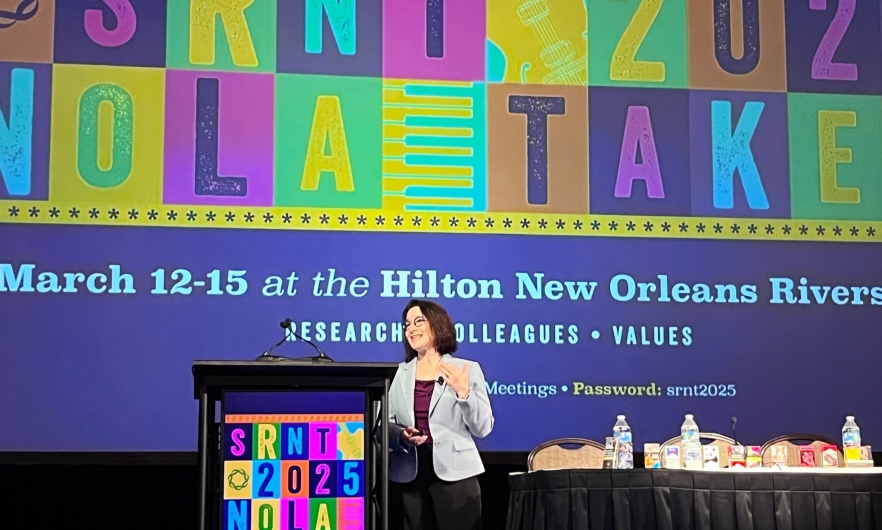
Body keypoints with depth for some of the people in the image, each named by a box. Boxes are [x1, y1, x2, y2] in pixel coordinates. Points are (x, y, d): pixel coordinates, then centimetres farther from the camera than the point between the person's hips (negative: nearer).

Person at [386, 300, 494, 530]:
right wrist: (401, 436, -12)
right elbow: (386, 423, 8)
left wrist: (463, 392, -16)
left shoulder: (466, 369, 2)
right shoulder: (400, 373, 10)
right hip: (409, 475, 3)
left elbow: (483, 428, -2)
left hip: (454, 473, -3)